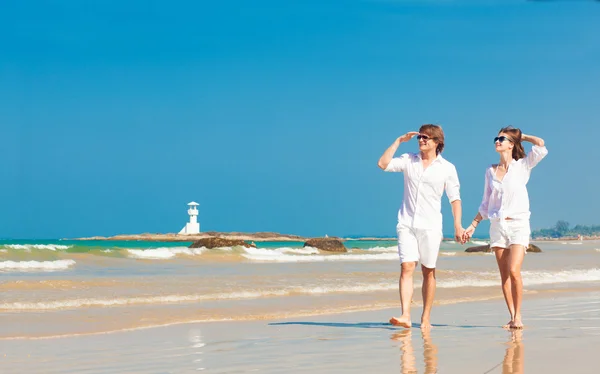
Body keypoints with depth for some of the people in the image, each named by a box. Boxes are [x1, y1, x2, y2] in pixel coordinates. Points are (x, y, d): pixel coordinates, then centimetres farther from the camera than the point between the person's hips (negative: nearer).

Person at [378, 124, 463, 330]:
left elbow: (454, 198, 4)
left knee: (428, 272, 4)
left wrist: (457, 225, -5)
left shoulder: (447, 168, 4)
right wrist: (399, 141, -1)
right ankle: (405, 316, -20)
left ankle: (426, 318, 13)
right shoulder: (408, 160, 9)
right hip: (406, 223, 1)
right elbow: (383, 164, -3)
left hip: (430, 226, -1)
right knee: (406, 267, -12)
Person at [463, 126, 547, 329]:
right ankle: (512, 317, 7)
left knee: (514, 271, -17)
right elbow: (486, 204, 18)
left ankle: (518, 316, -8)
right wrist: (473, 225, 14)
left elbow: (540, 145, -12)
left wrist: (521, 136, 5)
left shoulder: (522, 166, 2)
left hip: (518, 225, -4)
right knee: (504, 275, 2)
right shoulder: (490, 171, 12)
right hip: (497, 226, 4)